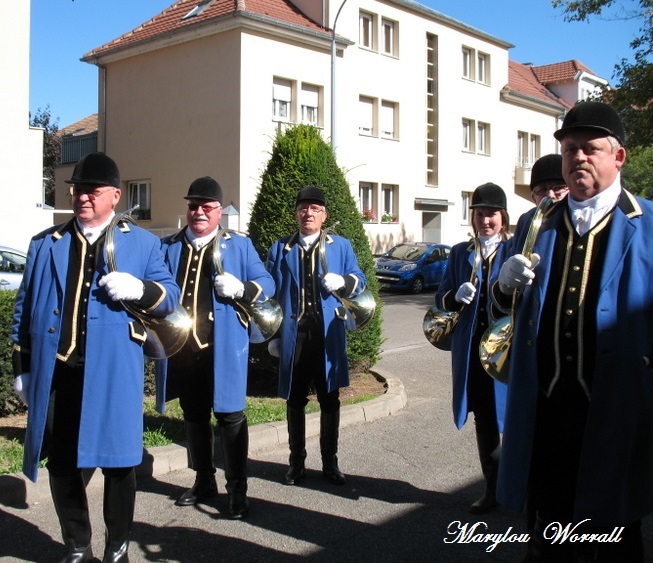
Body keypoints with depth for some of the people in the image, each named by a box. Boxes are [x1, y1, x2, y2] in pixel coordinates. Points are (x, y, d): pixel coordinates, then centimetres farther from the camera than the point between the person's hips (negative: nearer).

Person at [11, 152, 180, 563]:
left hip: (112, 374, -2)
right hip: (56, 373, 3)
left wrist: (141, 290, -18)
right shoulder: (46, 244, 13)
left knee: (117, 461, 5)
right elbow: (25, 309, 13)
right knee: (61, 463, 10)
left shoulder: (143, 244, 7)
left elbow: (171, 298, 3)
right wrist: (22, 367, 9)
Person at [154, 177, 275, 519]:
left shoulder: (239, 245, 5)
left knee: (230, 415, 0)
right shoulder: (168, 247, 13)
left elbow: (266, 284, 2)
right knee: (194, 416, 15)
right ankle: (204, 481, 30)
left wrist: (240, 289, -18)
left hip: (223, 349, -4)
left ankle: (237, 490, 11)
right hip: (181, 349, 4)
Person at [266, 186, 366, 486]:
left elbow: (359, 281, 7)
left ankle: (330, 462, 20)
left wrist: (342, 282, -17)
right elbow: (271, 293, 7)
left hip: (328, 335, 0)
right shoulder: (280, 249, 8)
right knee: (295, 400, 7)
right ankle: (296, 462, 20)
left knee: (329, 400, 7)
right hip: (293, 335, 0)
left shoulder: (341, 246, 8)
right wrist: (272, 335, 1)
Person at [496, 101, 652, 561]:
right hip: (546, 403, 3)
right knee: (551, 518, 13)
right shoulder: (538, 227, 11)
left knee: (614, 526, 10)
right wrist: (506, 285, -7)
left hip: (615, 404, -3)